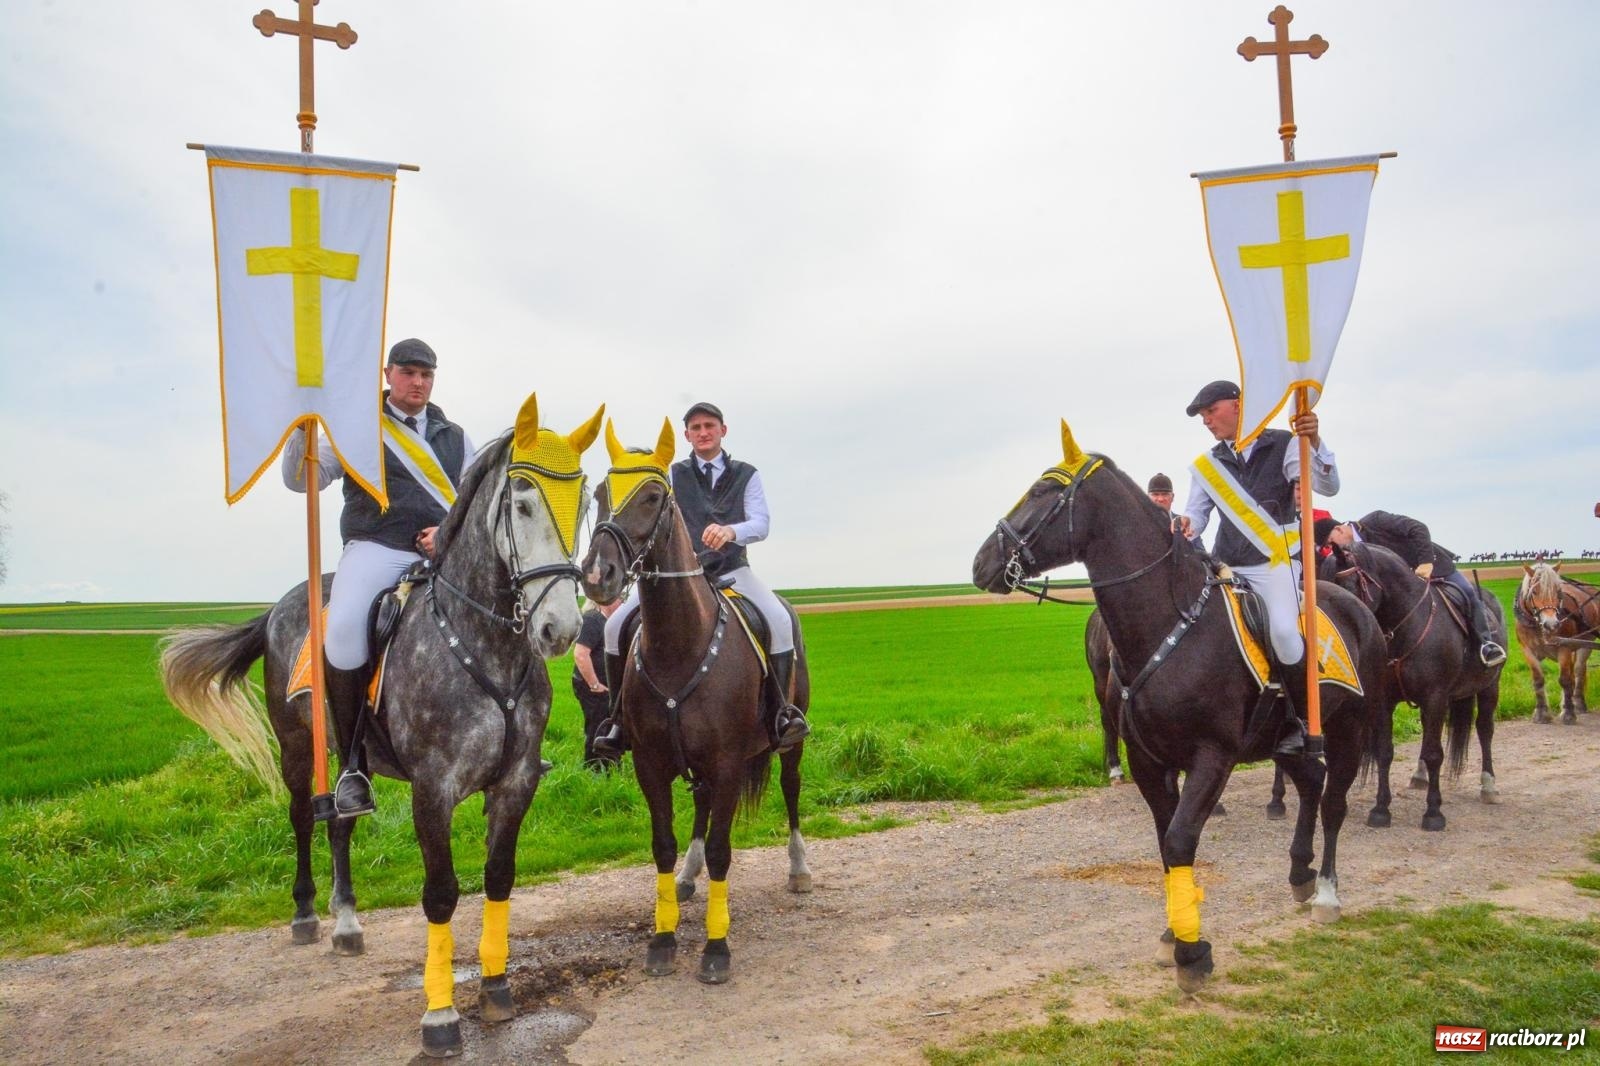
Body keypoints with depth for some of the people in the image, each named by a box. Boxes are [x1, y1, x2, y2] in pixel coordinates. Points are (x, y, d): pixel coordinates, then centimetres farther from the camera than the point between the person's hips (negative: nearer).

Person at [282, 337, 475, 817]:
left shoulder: (454, 436, 21)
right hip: (376, 549, -3)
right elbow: (302, 479, 7)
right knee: (344, 632, -32)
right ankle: (352, 762, -16)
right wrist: (302, 429, -11)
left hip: (444, 553, 3)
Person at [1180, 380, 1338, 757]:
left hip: (1274, 562, -5)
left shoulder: (1283, 446, 2)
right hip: (1226, 567, 5)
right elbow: (1196, 513, 7)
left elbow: (1328, 486, -7)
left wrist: (1314, 442, -24)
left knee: (1284, 631, -27)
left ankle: (1303, 718, -7)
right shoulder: (1207, 465, 14)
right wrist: (1186, 527, -18)